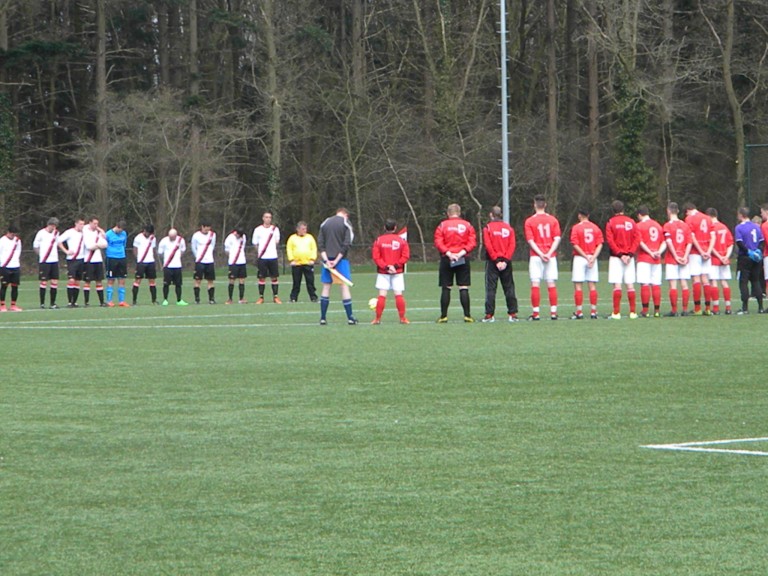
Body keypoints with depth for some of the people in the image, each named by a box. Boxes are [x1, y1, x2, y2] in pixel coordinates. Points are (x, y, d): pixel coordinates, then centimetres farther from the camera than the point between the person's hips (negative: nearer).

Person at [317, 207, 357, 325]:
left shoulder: (325, 223, 10)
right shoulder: (345, 223, -2)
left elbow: (320, 244, 3)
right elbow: (346, 244, -11)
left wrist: (326, 260, -5)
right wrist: (337, 260, -11)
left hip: (327, 259, 4)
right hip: (340, 258, -4)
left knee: (326, 286, 7)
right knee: (344, 286, -1)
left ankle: (323, 318, 5)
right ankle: (350, 317, -2)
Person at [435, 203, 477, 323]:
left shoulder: (442, 225, 3)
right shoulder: (467, 225, 6)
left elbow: (438, 243, -7)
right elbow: (472, 242, -3)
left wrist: (448, 253, -12)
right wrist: (462, 252, -10)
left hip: (446, 259, -1)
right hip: (463, 259, 1)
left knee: (446, 288, 3)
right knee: (464, 288, 1)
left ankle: (443, 316, 3)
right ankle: (467, 315, -3)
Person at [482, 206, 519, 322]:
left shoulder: (488, 228, -3)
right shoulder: (509, 228, 7)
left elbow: (488, 246, -10)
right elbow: (512, 245, -2)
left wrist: (496, 260, -8)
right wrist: (505, 260, -6)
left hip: (492, 261, -3)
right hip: (506, 261, 3)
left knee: (491, 288, -1)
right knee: (509, 287, 7)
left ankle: (490, 315, -5)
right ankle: (512, 314, 5)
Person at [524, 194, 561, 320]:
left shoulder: (529, 221, -1)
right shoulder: (553, 220, 5)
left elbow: (530, 240, -7)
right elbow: (557, 238, -3)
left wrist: (540, 254, -9)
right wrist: (549, 253, -8)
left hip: (536, 257, -2)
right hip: (551, 256, 2)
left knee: (535, 284, -2)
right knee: (551, 284, 3)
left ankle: (536, 312, -6)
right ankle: (553, 312, 0)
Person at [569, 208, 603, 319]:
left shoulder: (576, 228, -5)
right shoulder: (596, 228, 6)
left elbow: (575, 245, -12)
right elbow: (600, 244, -1)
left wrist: (586, 257, -10)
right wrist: (593, 257, -7)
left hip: (580, 258, -3)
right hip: (592, 258, 3)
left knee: (578, 286, 0)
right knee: (592, 286, 4)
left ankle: (579, 312, -4)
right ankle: (593, 311, 2)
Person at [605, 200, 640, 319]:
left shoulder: (611, 223, -2)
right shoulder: (631, 222, 6)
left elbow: (610, 241, -10)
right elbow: (637, 239, 0)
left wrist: (620, 254, -8)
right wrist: (630, 254, -5)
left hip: (616, 257, -3)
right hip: (629, 257, 3)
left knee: (617, 285, -5)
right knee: (630, 285, 5)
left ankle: (616, 313, -9)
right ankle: (633, 312, 3)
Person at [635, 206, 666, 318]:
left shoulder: (639, 226, -3)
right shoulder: (658, 225, 15)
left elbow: (640, 242, -12)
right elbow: (664, 242, 10)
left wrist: (650, 253, -8)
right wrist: (659, 252, -4)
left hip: (644, 259, -5)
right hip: (657, 259, 5)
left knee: (644, 284, -6)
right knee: (656, 285, 4)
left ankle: (645, 310, -9)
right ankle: (657, 310, 3)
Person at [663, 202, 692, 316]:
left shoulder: (668, 225, -6)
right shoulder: (685, 225, 8)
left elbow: (669, 242, -15)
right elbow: (690, 243, 2)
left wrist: (676, 256, -11)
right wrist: (685, 257, -3)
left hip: (671, 259, -4)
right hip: (683, 259, 4)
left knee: (673, 285, -4)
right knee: (684, 284, 5)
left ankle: (674, 310, -4)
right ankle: (685, 310, 5)